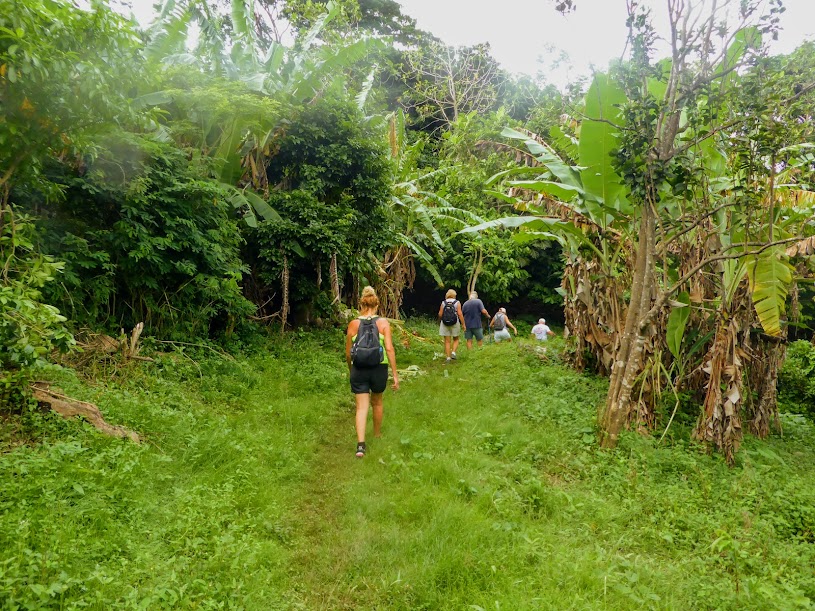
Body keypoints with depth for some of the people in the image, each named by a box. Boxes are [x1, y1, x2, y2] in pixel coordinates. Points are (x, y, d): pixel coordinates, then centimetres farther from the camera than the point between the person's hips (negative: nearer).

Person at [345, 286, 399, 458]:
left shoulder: (353, 324, -1)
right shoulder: (383, 323, -5)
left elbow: (348, 353, 3)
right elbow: (389, 349, -11)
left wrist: (351, 370, 21)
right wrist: (395, 374, -7)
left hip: (359, 369, 0)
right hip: (379, 369, 1)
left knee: (361, 407, 3)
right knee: (377, 402, 23)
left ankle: (361, 444, -11)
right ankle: (377, 434, 42)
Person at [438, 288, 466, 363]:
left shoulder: (443, 303, 3)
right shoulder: (457, 302, -2)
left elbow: (440, 314, -1)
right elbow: (460, 314, -9)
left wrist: (439, 322, 16)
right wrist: (463, 324, -5)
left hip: (445, 324, 1)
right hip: (455, 324, -1)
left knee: (447, 341, 6)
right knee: (455, 340, 16)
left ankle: (448, 357, 3)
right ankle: (453, 352, -5)